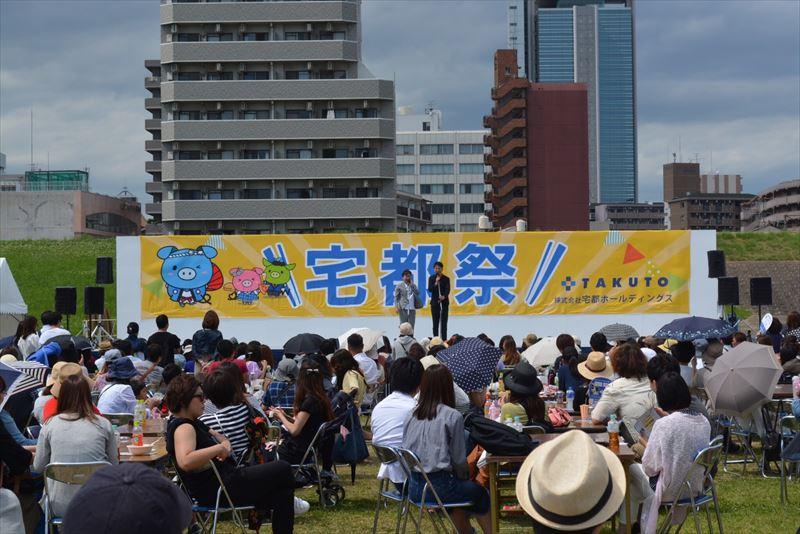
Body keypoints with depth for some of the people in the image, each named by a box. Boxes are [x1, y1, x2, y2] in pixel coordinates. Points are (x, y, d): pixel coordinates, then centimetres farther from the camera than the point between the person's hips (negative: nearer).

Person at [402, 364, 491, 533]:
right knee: (480, 494, 19)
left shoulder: (412, 414, 5)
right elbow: (459, 458, -7)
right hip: (439, 486, -6)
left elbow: (406, 449, 13)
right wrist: (465, 477, 15)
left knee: (459, 488, 32)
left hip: (413, 487, 6)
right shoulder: (452, 416, -11)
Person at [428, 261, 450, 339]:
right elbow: (430, 289, -4)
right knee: (435, 323, 1)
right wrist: (436, 283, -18)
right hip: (435, 302, 1)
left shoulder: (446, 279, 3)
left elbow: (448, 290, -8)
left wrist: (444, 296, -27)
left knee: (444, 323, -3)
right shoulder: (431, 278, 5)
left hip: (444, 302, -1)